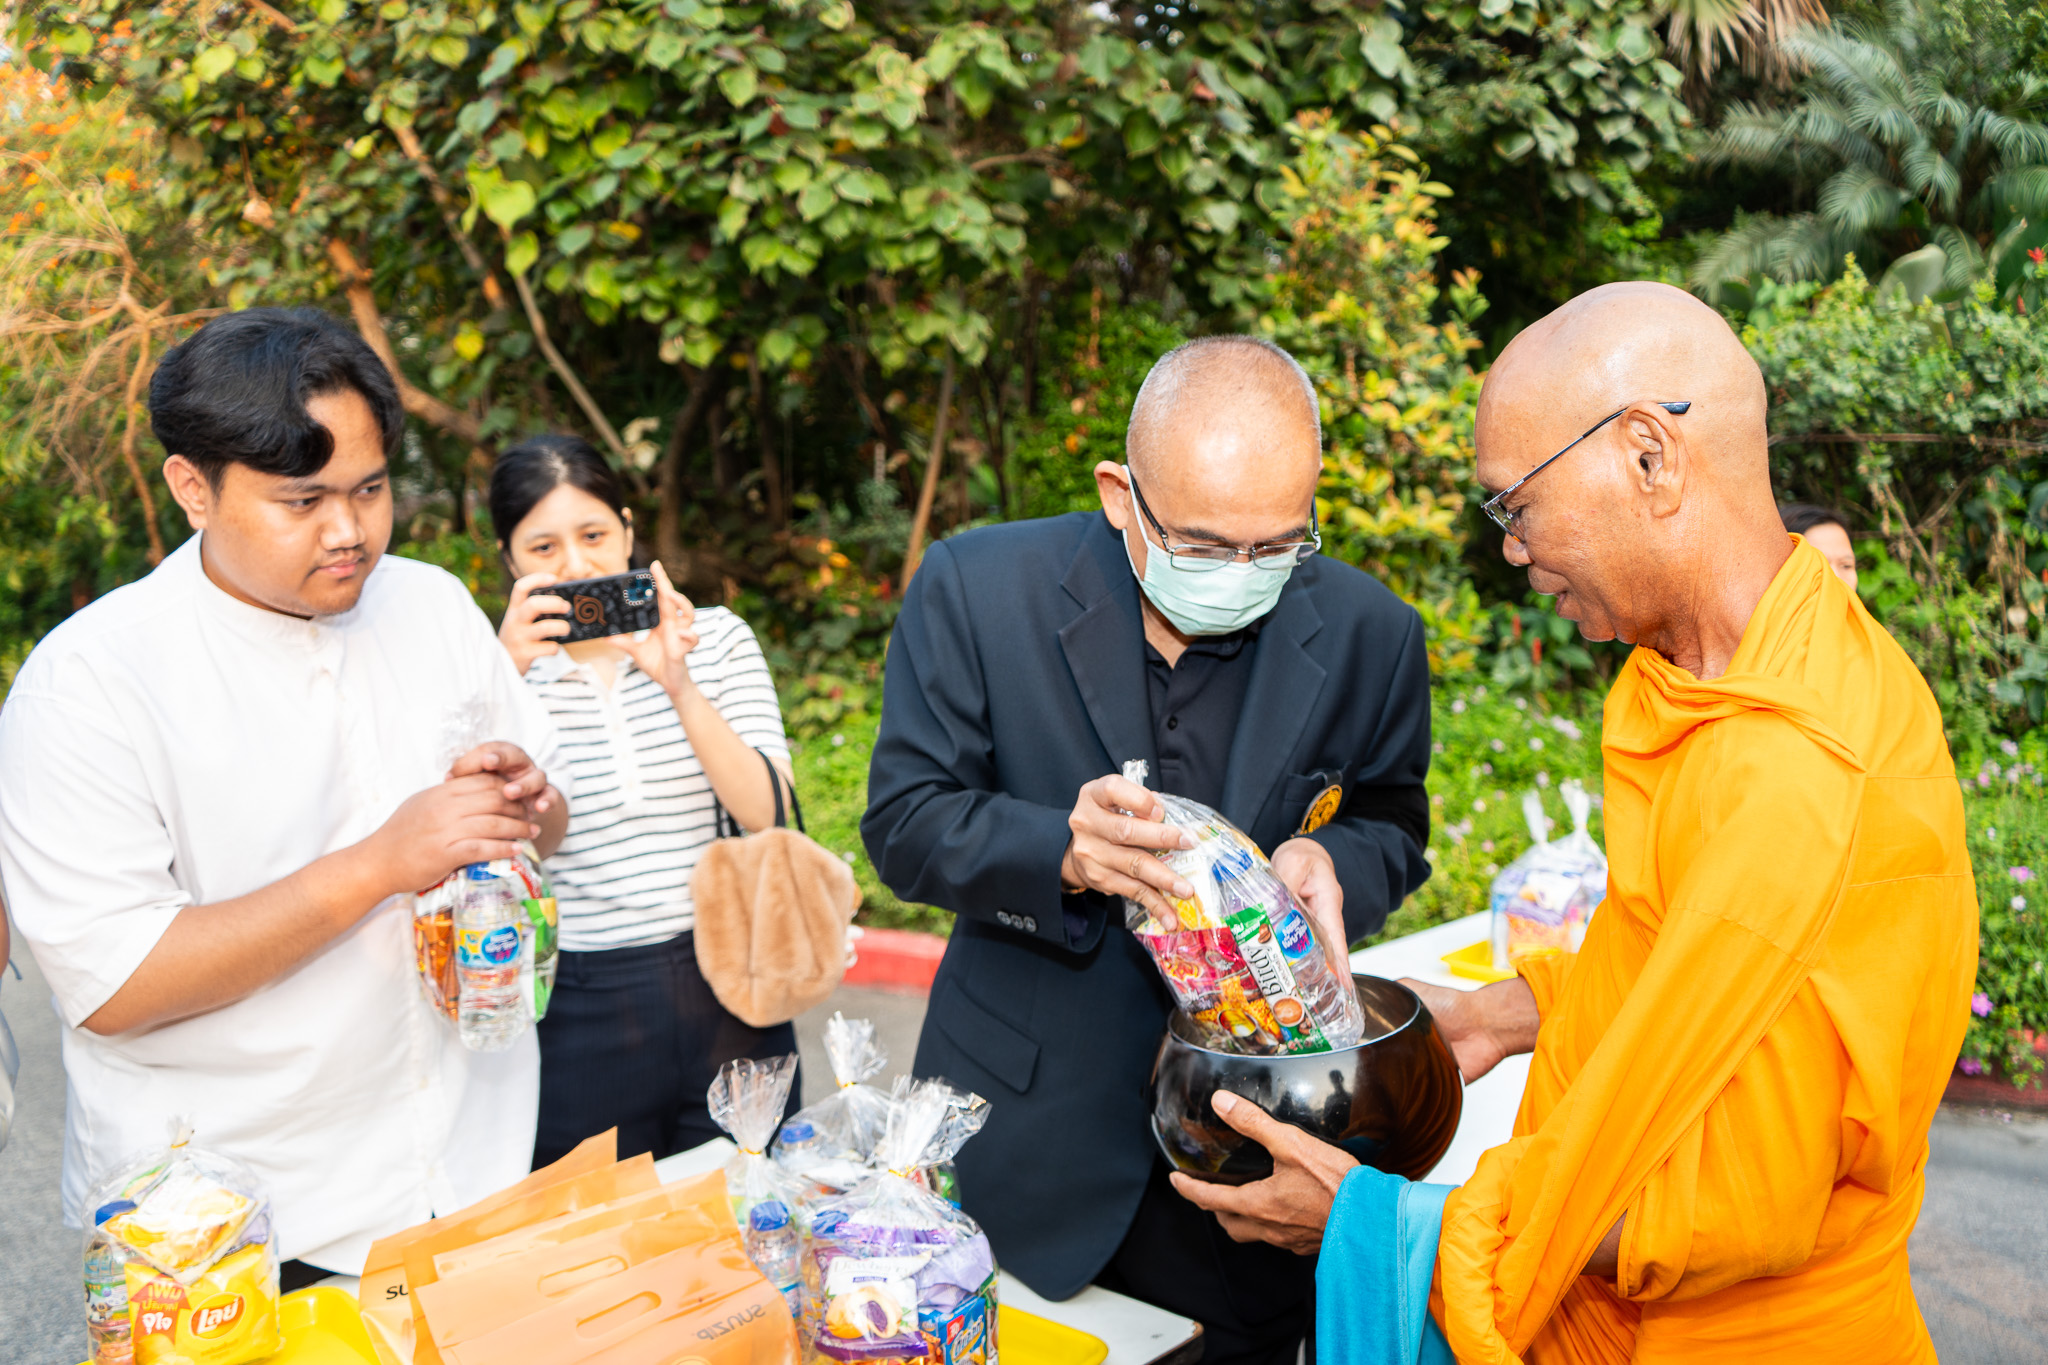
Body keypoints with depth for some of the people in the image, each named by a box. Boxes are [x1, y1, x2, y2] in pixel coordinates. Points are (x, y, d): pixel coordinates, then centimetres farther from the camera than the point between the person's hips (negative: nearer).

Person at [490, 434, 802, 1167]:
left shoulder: (716, 638, 2)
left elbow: (770, 814, -8)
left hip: (728, 997, 1)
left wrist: (679, 686, -19)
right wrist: (504, 676, -21)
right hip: (581, 1020, -1)